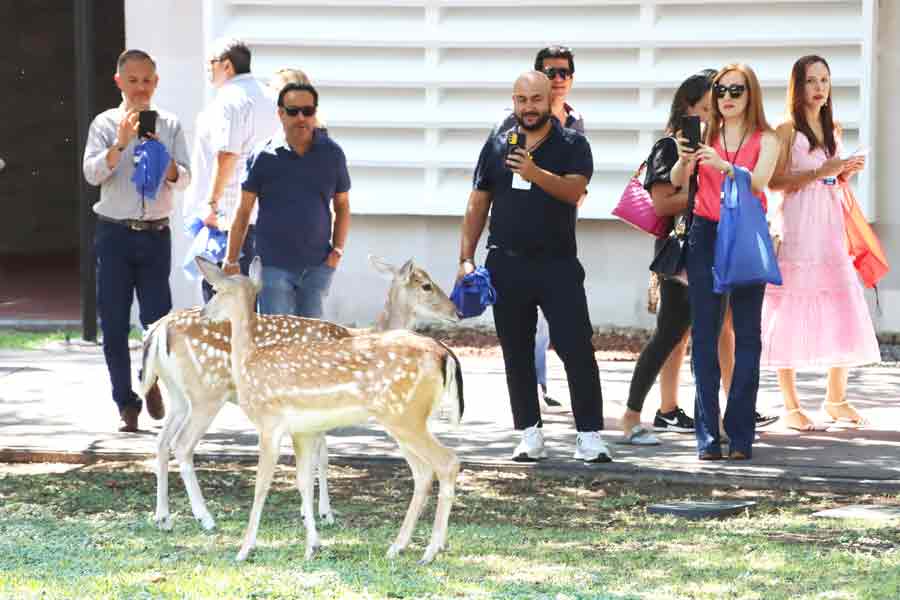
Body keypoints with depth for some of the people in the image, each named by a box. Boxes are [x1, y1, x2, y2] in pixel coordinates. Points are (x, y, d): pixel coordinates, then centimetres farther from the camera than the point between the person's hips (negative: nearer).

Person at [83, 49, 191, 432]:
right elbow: (92, 173, -11)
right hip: (114, 233, -1)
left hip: (156, 233, 1)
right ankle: (126, 405, 9)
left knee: (159, 318, -3)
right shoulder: (106, 124, 2)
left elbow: (183, 180, 0)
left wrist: (164, 159, -19)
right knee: (114, 325, 1)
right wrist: (121, 143, -23)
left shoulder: (170, 126, 6)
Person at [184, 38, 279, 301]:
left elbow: (227, 155, -22)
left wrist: (212, 203, -20)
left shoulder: (229, 100, -13)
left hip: (228, 218, -9)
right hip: (264, 215, 9)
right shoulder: (269, 98, 16)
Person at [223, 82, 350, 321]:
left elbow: (342, 206, 14)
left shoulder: (331, 154, 5)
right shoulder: (263, 156, -1)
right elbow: (243, 211, 3)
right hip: (274, 265, -2)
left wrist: (338, 251, 2)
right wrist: (231, 261, 0)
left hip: (318, 265, 2)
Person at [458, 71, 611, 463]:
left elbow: (574, 190, -16)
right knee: (517, 354, 6)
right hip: (507, 265, 3)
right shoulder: (496, 147, 10)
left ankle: (589, 435, -6)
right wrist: (465, 258, 6)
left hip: (558, 264, -3)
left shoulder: (572, 145, 1)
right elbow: (477, 205, 13)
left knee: (577, 349, -8)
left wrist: (535, 173, -32)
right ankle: (530, 435, 12)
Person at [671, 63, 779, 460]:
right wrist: (684, 160, -25)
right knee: (704, 334, -3)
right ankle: (707, 435, -4)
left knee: (746, 334, -3)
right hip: (706, 235, 1)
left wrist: (723, 165, -30)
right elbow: (676, 182, -4)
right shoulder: (705, 137, 8)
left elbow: (758, 182, -13)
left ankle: (741, 434, -1)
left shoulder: (765, 140, 4)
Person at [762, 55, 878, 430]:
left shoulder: (834, 130, 15)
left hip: (829, 224, 6)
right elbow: (775, 181, -11)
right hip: (796, 227, -6)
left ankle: (836, 399, 14)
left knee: (843, 314, 3)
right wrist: (819, 172, -18)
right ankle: (791, 406, 0)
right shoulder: (787, 130, -4)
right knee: (790, 315, -4)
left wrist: (847, 172, 2)